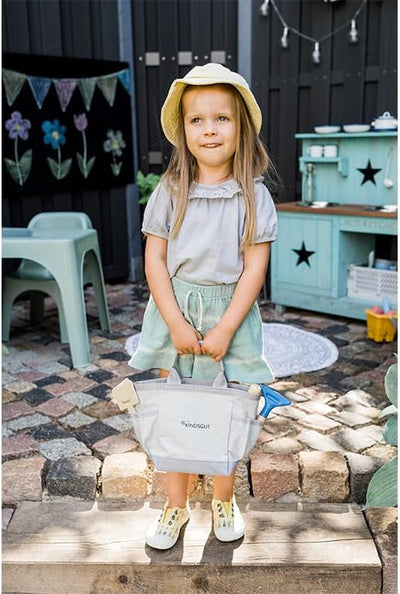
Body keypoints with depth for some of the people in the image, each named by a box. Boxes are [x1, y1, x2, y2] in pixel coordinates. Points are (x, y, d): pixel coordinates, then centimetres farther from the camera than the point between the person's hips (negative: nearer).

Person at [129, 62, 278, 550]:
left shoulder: (253, 195, -5)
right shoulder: (170, 192, -2)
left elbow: (254, 267, -8)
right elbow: (154, 259, -4)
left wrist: (225, 329, -13)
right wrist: (177, 324, -12)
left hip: (230, 314, -1)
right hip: (174, 313, 1)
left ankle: (224, 501, 34)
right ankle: (176, 505, 29)